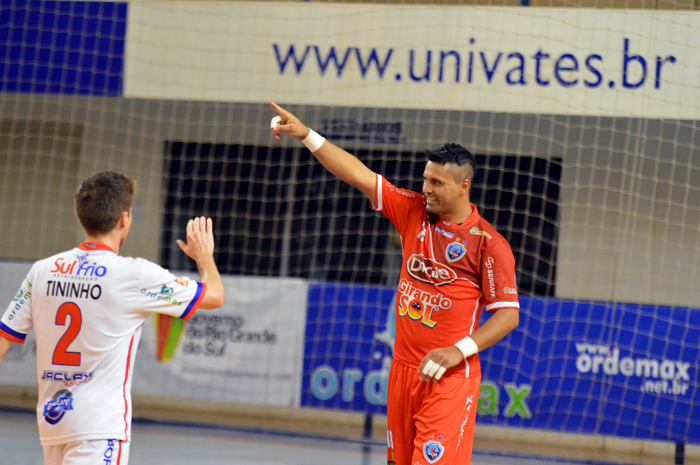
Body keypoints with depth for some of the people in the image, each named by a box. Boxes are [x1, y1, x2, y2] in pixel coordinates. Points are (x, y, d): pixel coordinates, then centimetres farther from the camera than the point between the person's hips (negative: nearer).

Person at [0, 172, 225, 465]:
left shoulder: (42, 270, 6)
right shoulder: (136, 274, -8)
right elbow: (215, 296, 2)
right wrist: (204, 256, 22)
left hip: (50, 419, 7)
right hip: (100, 428, -7)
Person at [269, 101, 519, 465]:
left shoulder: (488, 243, -9)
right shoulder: (413, 212, 7)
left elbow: (509, 314, -10)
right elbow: (359, 175, 6)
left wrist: (459, 351, -20)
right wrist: (306, 135, 1)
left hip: (449, 376, -6)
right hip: (403, 368, 6)